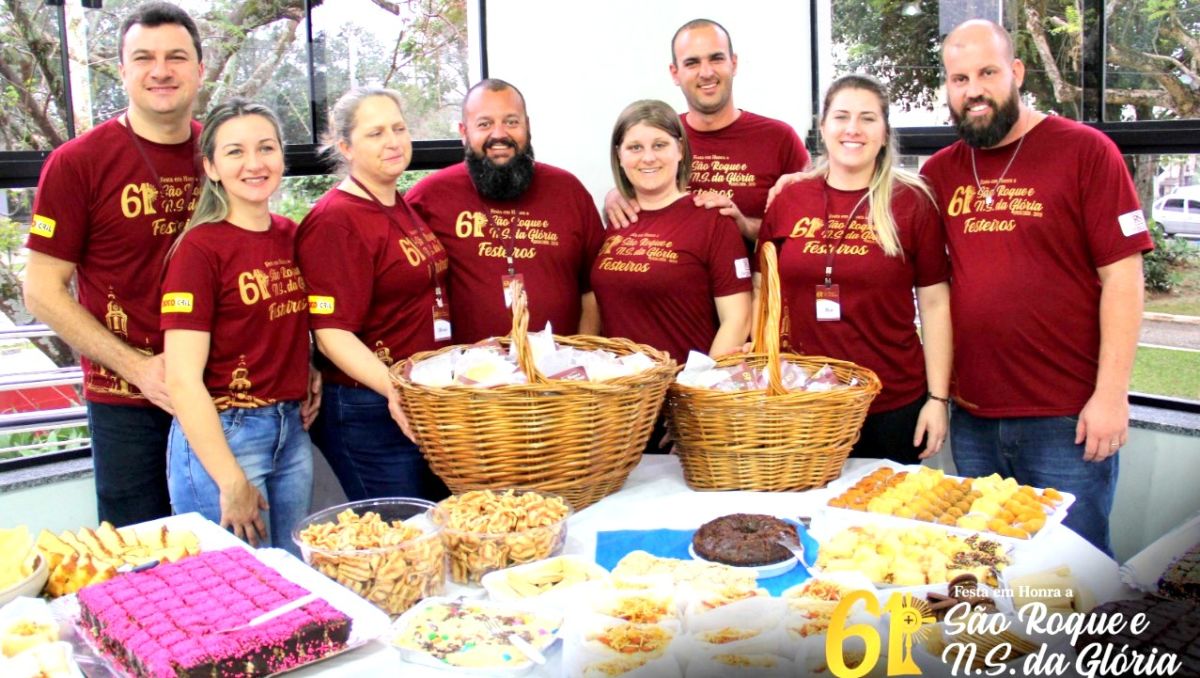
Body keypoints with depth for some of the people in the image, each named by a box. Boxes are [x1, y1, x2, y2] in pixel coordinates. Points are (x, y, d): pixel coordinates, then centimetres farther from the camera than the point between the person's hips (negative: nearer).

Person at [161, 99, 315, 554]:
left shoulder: (291, 236, 7)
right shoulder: (200, 247, -12)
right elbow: (182, 379, -16)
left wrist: (309, 379, 6)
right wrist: (231, 482, -16)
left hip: (292, 430, 6)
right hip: (219, 436, -6)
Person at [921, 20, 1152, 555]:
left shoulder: (1085, 151, -4)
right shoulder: (939, 171, 7)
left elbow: (1122, 277, -7)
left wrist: (1111, 393, -11)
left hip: (1067, 420, -4)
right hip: (972, 418, 4)